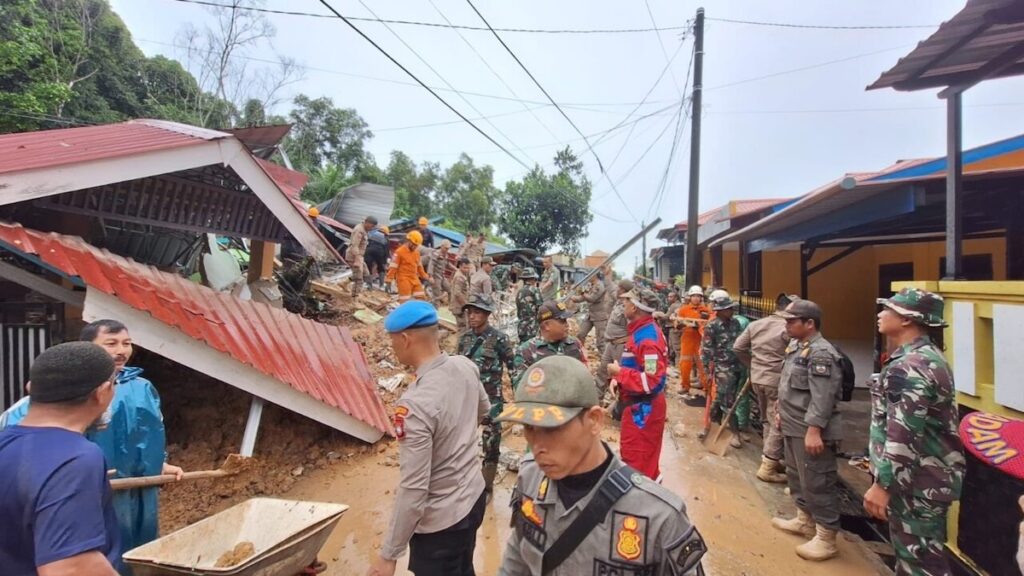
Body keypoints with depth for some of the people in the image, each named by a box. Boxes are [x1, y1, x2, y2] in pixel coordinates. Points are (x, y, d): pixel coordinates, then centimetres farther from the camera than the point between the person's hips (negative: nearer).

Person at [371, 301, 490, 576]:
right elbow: (483, 410, 11)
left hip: (440, 520, -7)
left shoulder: (415, 405, -32)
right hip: (473, 496, 7)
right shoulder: (466, 367, -10)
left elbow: (413, 490, -27)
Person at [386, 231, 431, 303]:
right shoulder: (399, 252, -10)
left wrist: (425, 276, 24)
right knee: (404, 301, -6)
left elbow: (419, 266, 23)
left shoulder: (416, 252, 12)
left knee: (421, 297, 7)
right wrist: (389, 279, -15)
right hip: (404, 279, -7)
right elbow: (393, 267, -12)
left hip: (414, 279, 7)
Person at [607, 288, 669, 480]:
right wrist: (619, 378, 3)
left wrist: (619, 372, -23)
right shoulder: (642, 330, 5)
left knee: (636, 458, 3)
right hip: (639, 404, 10)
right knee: (644, 456, 26)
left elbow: (652, 381, -31)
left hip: (643, 406, -10)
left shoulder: (647, 337, -27)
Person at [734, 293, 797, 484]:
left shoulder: (755, 324, 6)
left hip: (757, 378, 7)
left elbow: (737, 348, 8)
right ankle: (767, 468, 9)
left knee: (767, 421, 19)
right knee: (778, 424, 3)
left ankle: (772, 460, 31)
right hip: (777, 381, -7)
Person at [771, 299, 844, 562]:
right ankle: (805, 520, 38)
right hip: (793, 427, 10)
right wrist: (782, 414, 23)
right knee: (796, 476, 22)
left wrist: (814, 430, -28)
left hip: (810, 431, -10)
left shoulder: (821, 353, -20)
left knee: (817, 483, 1)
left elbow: (821, 398, -26)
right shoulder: (796, 346, 11)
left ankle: (826, 538, 14)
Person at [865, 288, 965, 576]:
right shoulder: (930, 356, 9)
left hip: (917, 483, -10)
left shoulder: (908, 367, -25)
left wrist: (882, 484, -22)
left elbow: (902, 437, -27)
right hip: (930, 476, 10)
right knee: (911, 551, 23)